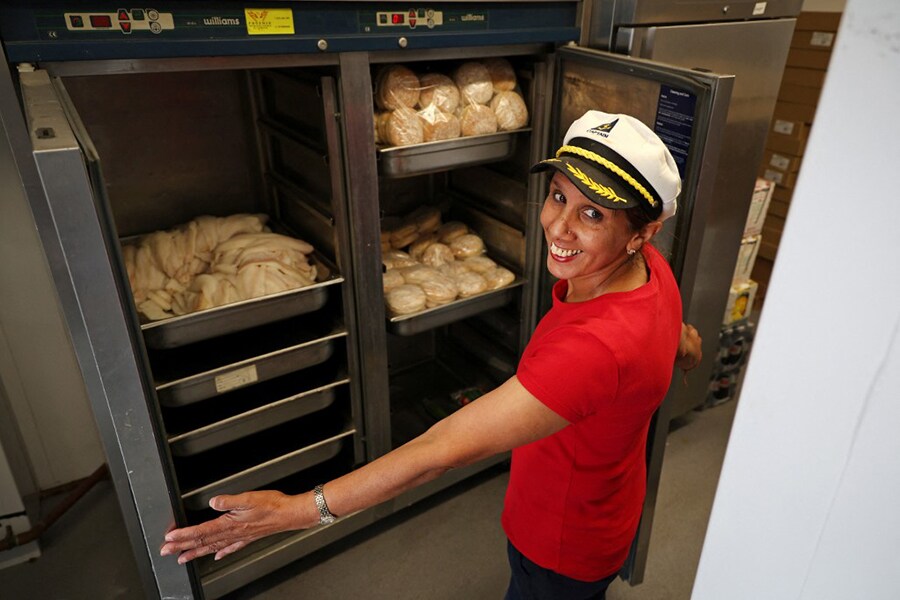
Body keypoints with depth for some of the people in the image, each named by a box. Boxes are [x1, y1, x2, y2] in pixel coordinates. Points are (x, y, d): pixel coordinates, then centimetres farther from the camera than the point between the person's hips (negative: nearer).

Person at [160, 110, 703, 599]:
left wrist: (297, 510, -35)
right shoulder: (648, 266, -16)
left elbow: (448, 447, -43)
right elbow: (684, 348, 7)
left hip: (562, 547, -7)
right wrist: (681, 345, 32)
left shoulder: (596, 347, -45)